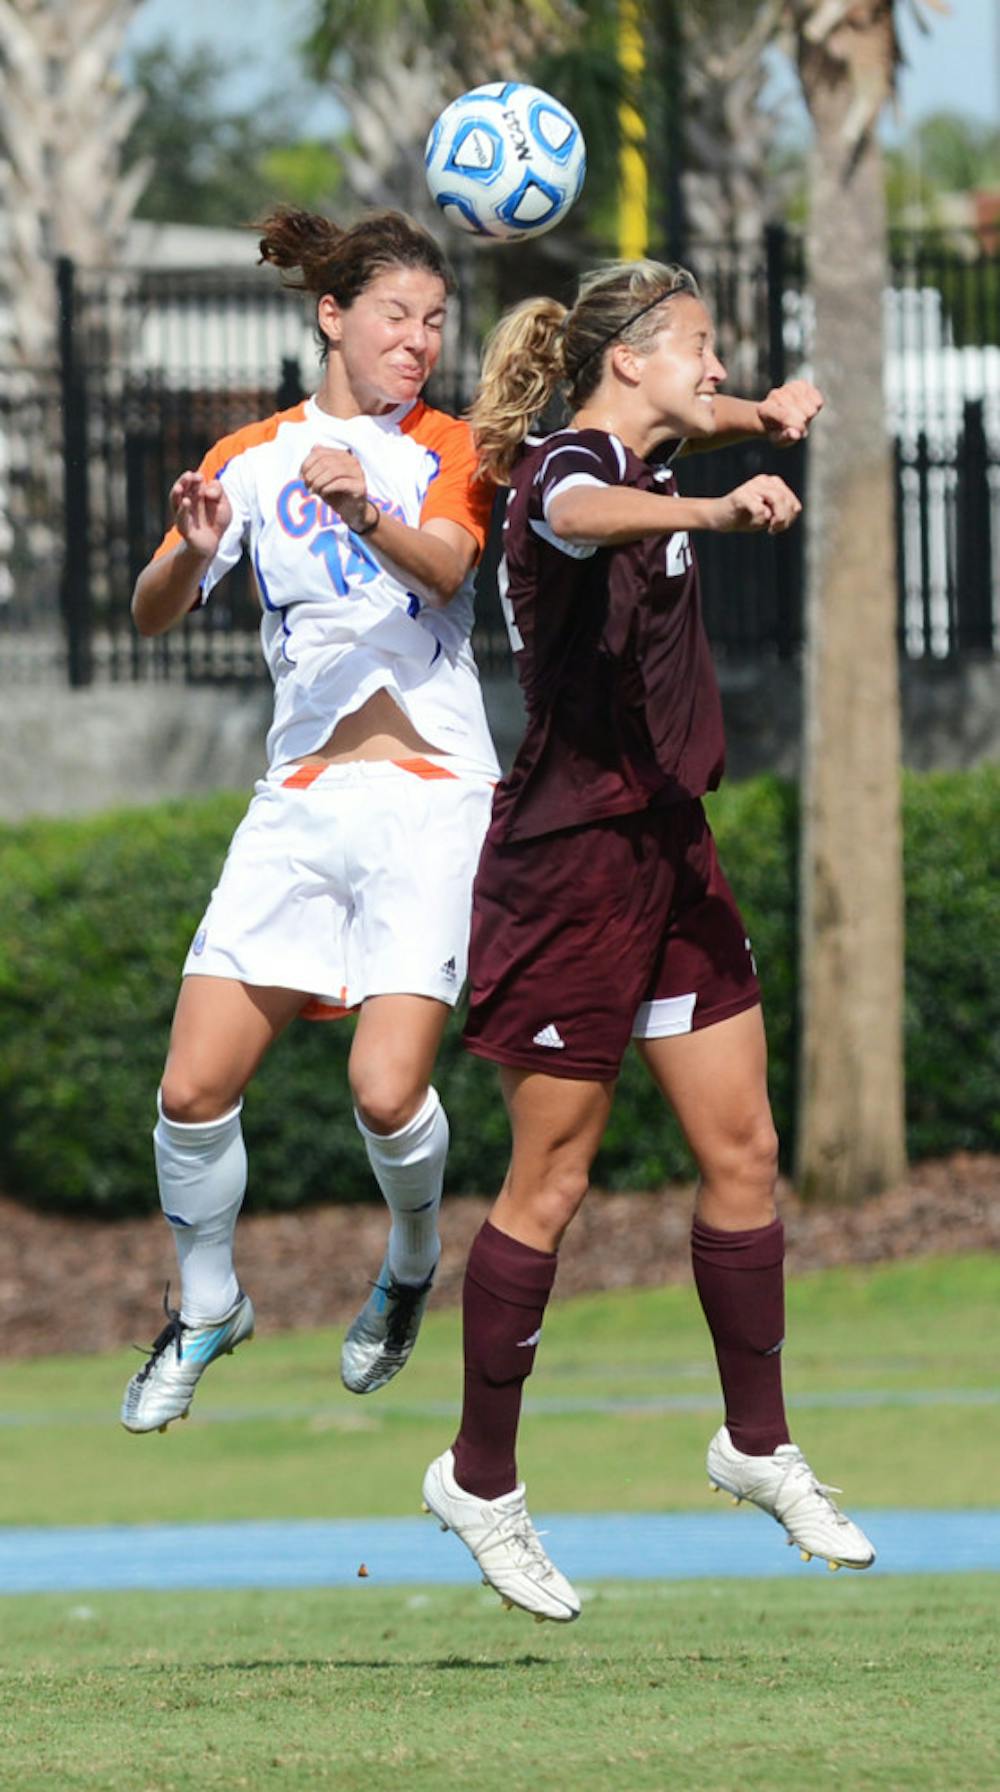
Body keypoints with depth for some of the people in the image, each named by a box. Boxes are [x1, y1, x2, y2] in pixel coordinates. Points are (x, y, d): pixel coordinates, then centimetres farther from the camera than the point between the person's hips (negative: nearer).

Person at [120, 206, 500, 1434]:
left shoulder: (445, 449, 5)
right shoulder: (253, 459, 10)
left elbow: (444, 567, -16)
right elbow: (153, 615, 3)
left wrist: (368, 517, -37)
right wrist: (190, 552, -20)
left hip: (431, 794, -2)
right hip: (299, 802, 2)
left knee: (387, 1091, -15)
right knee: (194, 1088, -8)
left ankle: (412, 1265, 16)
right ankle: (205, 1308, 16)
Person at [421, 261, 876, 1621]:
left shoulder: (644, 454, 9)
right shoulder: (565, 472, -18)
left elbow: (694, 422, 32)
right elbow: (582, 517, -43)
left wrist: (760, 418, 7)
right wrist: (718, 510, -63)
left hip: (666, 848, 9)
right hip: (569, 866, -9)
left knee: (743, 1151, 8)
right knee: (551, 1182, -2)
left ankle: (758, 1445, 20)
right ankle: (479, 1481, 9)